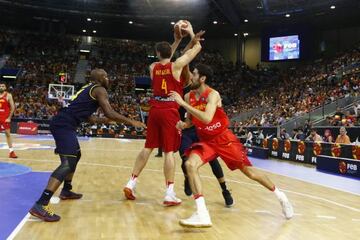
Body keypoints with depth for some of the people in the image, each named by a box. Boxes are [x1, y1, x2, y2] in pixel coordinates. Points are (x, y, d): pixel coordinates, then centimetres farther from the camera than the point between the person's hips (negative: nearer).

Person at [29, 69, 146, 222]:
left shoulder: (88, 89, 28)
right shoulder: (99, 89, 0)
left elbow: (87, 117, 34)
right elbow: (109, 113, -12)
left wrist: (105, 120, 39)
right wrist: (131, 122, -4)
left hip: (61, 123, 11)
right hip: (65, 125, -10)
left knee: (75, 155, 27)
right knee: (68, 162, -18)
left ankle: (66, 191, 37)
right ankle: (41, 205, -26)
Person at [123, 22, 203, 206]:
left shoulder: (153, 67, 8)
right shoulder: (176, 65, -5)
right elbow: (197, 47, 4)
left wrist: (177, 41, 31)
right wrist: (191, 32, 20)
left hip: (155, 110, 5)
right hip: (170, 111, -4)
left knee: (148, 148, 14)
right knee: (169, 151, -5)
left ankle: (131, 183, 17)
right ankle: (169, 194, -3)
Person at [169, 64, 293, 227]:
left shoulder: (213, 95, -20)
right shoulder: (188, 97, -1)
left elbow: (207, 119, -37)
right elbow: (190, 120, 12)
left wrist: (183, 104, -35)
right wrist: (183, 124, -11)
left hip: (224, 138, -4)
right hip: (205, 140, 5)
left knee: (249, 172, 5)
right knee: (190, 164, -23)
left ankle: (280, 196, 31)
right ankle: (202, 215, -24)